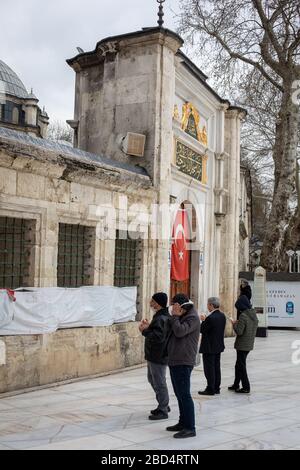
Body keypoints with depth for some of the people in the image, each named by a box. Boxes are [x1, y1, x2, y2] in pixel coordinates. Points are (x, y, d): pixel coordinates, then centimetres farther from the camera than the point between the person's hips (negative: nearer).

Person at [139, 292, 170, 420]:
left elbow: (158, 337, -30)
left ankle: (162, 411, 8)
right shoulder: (160, 316, 13)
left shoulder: (161, 318, -22)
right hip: (154, 355, 11)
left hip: (158, 356, -11)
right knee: (152, 379, 22)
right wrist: (148, 327, 3)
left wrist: (145, 330, -19)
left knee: (159, 383, -2)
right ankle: (164, 405, 33)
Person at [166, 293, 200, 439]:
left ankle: (190, 428, -5)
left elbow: (180, 331, -24)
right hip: (174, 361, 10)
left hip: (183, 362, -10)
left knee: (184, 395, -9)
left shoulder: (192, 318, -11)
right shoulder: (180, 317, 19)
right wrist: (174, 316, 5)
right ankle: (183, 423, 25)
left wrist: (175, 316, -14)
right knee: (179, 394, 16)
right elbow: (172, 333, 17)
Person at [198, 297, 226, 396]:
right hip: (218, 346, 9)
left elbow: (202, 330, -17)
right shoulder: (222, 316, 4)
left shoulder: (210, 318, -24)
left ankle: (210, 389, 6)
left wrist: (203, 321, -2)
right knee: (216, 368, 15)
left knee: (209, 369, 0)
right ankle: (216, 388, 23)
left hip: (209, 347, -9)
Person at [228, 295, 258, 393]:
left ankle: (246, 387, 8)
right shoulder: (254, 315, 5)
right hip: (249, 344, 9)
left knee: (241, 366, 3)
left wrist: (234, 324, -5)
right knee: (239, 365, 20)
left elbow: (239, 332, -23)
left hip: (242, 345, -9)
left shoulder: (243, 316, -21)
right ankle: (236, 385, 30)